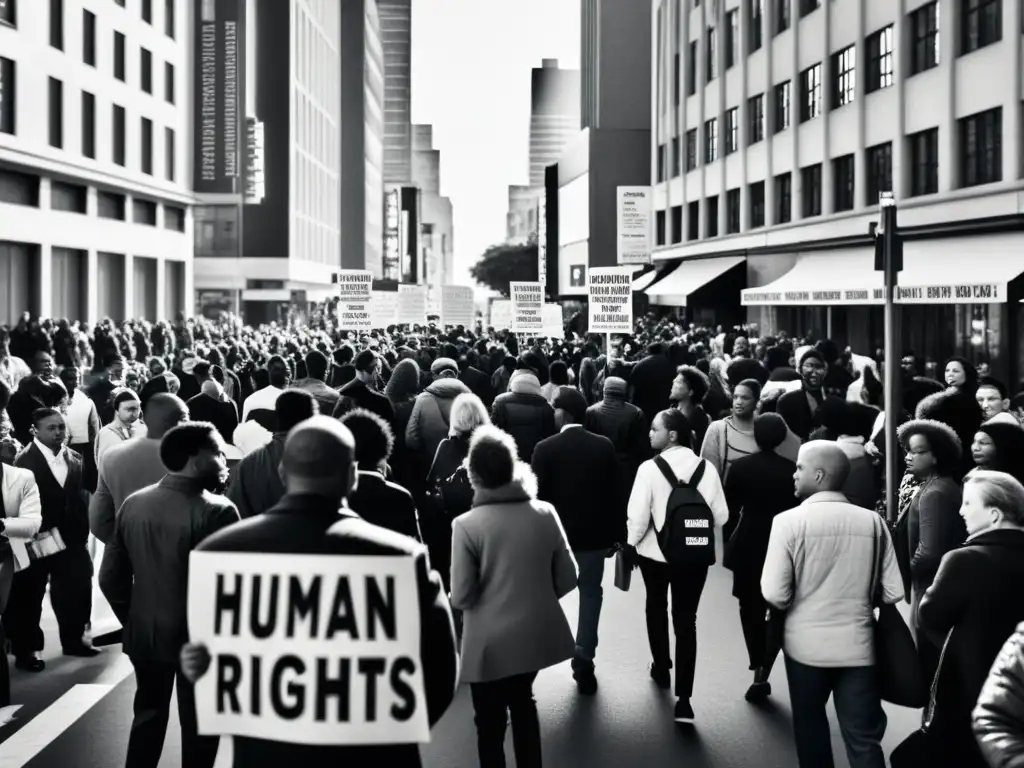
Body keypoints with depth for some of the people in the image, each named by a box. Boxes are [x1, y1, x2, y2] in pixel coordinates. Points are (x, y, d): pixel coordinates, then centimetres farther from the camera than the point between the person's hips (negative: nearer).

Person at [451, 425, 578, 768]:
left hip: (491, 642, -4)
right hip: (536, 633, 4)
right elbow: (567, 579, -1)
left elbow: (461, 597, -17)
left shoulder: (467, 525, -19)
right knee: (523, 703, 28)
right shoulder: (545, 513, -8)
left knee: (491, 723, 14)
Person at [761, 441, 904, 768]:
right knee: (864, 739, 4)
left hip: (806, 643, -2)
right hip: (857, 644, 2)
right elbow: (893, 592, 1)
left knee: (810, 726, 19)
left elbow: (775, 595, -15)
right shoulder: (872, 521, -2)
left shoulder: (789, 521, -11)